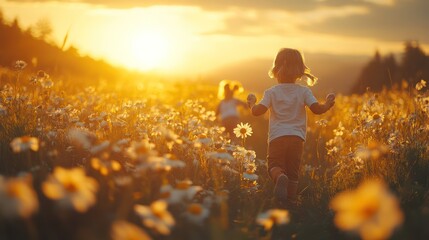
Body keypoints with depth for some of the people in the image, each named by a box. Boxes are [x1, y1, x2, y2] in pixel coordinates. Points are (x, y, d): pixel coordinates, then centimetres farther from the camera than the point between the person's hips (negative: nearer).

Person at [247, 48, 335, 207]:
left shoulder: (271, 92, 2)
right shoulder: (304, 91, 4)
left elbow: (257, 111, -8)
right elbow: (317, 109, -5)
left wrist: (252, 103, 14)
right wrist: (328, 104, 16)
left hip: (277, 137, -2)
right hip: (297, 137, 2)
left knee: (274, 165, 1)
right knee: (293, 171, 12)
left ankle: (280, 177, -33)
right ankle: (291, 200, 12)